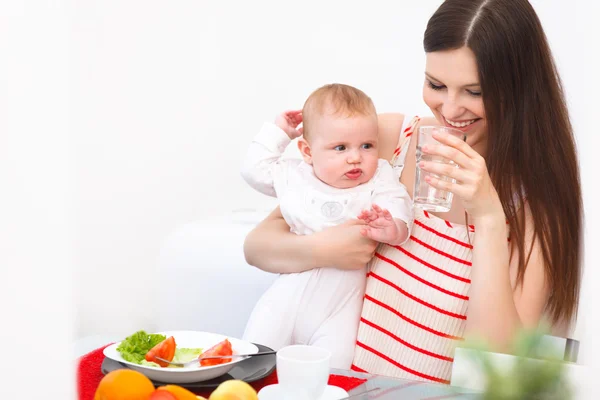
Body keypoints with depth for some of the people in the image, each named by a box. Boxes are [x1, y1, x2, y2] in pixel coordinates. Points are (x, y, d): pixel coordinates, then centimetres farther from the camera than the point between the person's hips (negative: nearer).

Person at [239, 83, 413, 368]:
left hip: (340, 304, -3)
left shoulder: (379, 178, -2)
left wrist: (392, 228, -40)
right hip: (289, 292, 3)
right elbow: (254, 170, 14)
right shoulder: (294, 176, 7)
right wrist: (277, 132, 11)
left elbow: (396, 206, -16)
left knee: (333, 366, -18)